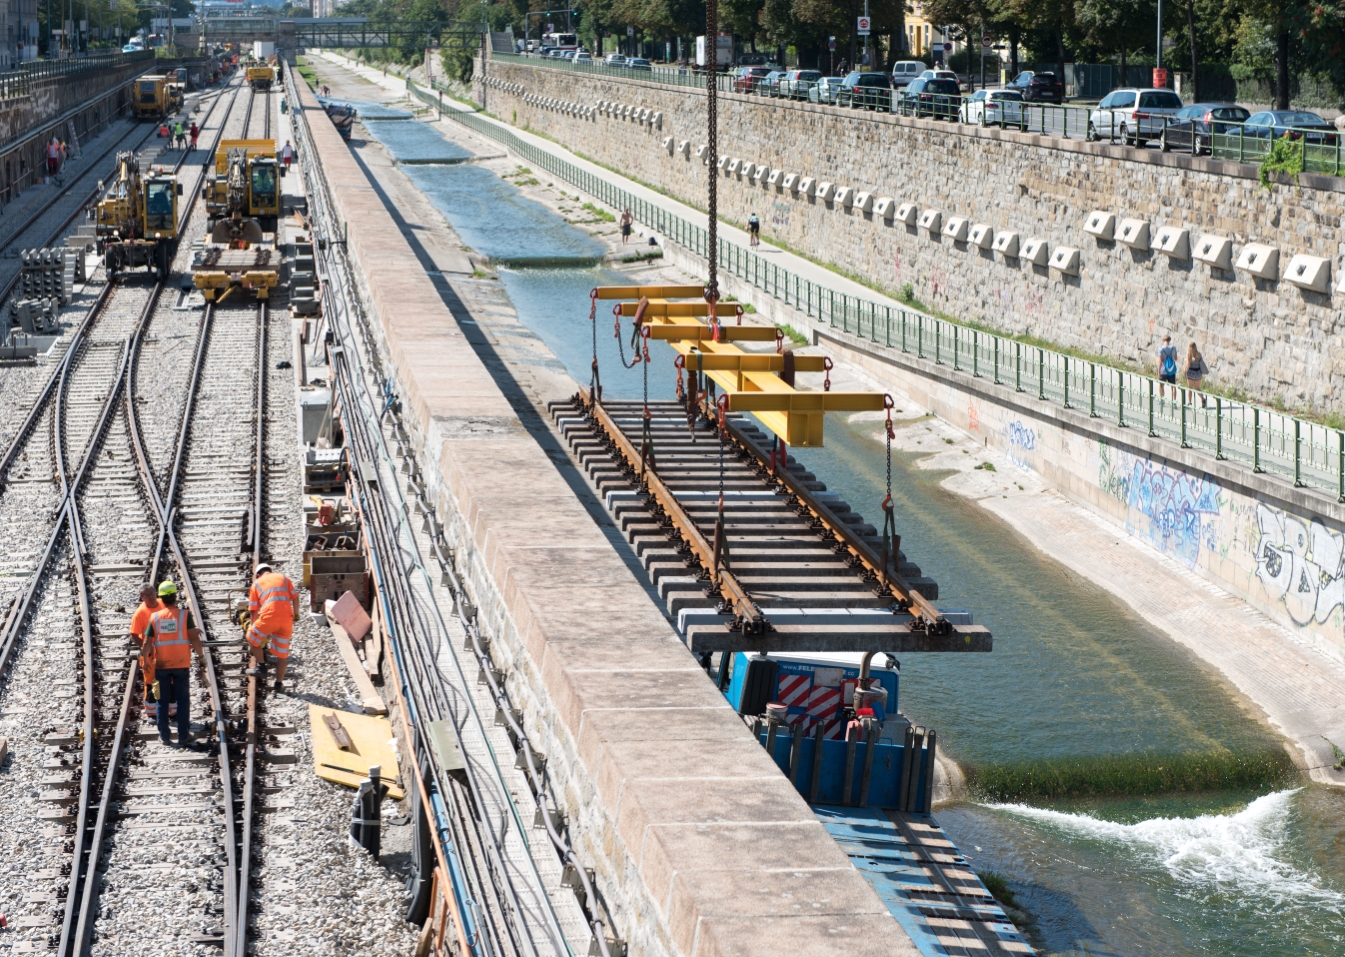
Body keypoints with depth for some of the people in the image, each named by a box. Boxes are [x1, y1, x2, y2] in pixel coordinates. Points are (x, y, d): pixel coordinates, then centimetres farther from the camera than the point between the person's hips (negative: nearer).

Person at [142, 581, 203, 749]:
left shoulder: (155, 617, -1)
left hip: (161, 664, 2)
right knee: (183, 700, 6)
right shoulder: (184, 615, -6)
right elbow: (194, 637, -13)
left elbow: (147, 642, -1)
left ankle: (164, 736, 13)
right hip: (181, 664, -2)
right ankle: (183, 736, 3)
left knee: (163, 700, 11)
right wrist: (200, 654, 0)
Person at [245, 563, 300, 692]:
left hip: (268, 617, -2)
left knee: (252, 639, 25)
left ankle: (260, 666, 25)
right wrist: (296, 614, 20)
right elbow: (295, 597, 11)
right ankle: (279, 683, 17)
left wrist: (253, 625, 28)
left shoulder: (257, 583, 19)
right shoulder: (283, 578, 22)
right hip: (286, 618, 2)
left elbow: (253, 610, 18)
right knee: (282, 652, 13)